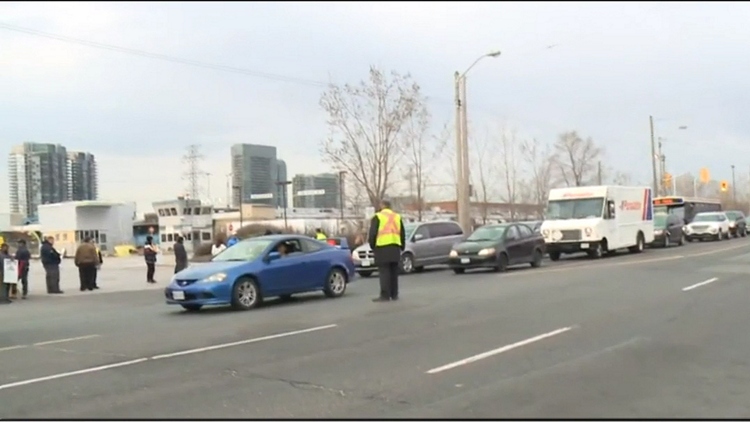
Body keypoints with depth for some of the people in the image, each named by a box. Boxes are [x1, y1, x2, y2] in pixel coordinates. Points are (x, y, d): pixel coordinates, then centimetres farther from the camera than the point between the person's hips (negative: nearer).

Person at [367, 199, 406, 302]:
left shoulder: (377, 217, -3)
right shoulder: (397, 217, 14)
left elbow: (372, 233, -7)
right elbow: (403, 234, 17)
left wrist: (372, 245, 6)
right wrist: (401, 247, 23)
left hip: (382, 248, -5)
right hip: (395, 248, 5)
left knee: (384, 272, -6)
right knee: (394, 272, 11)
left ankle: (385, 295, -9)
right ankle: (394, 294, 15)